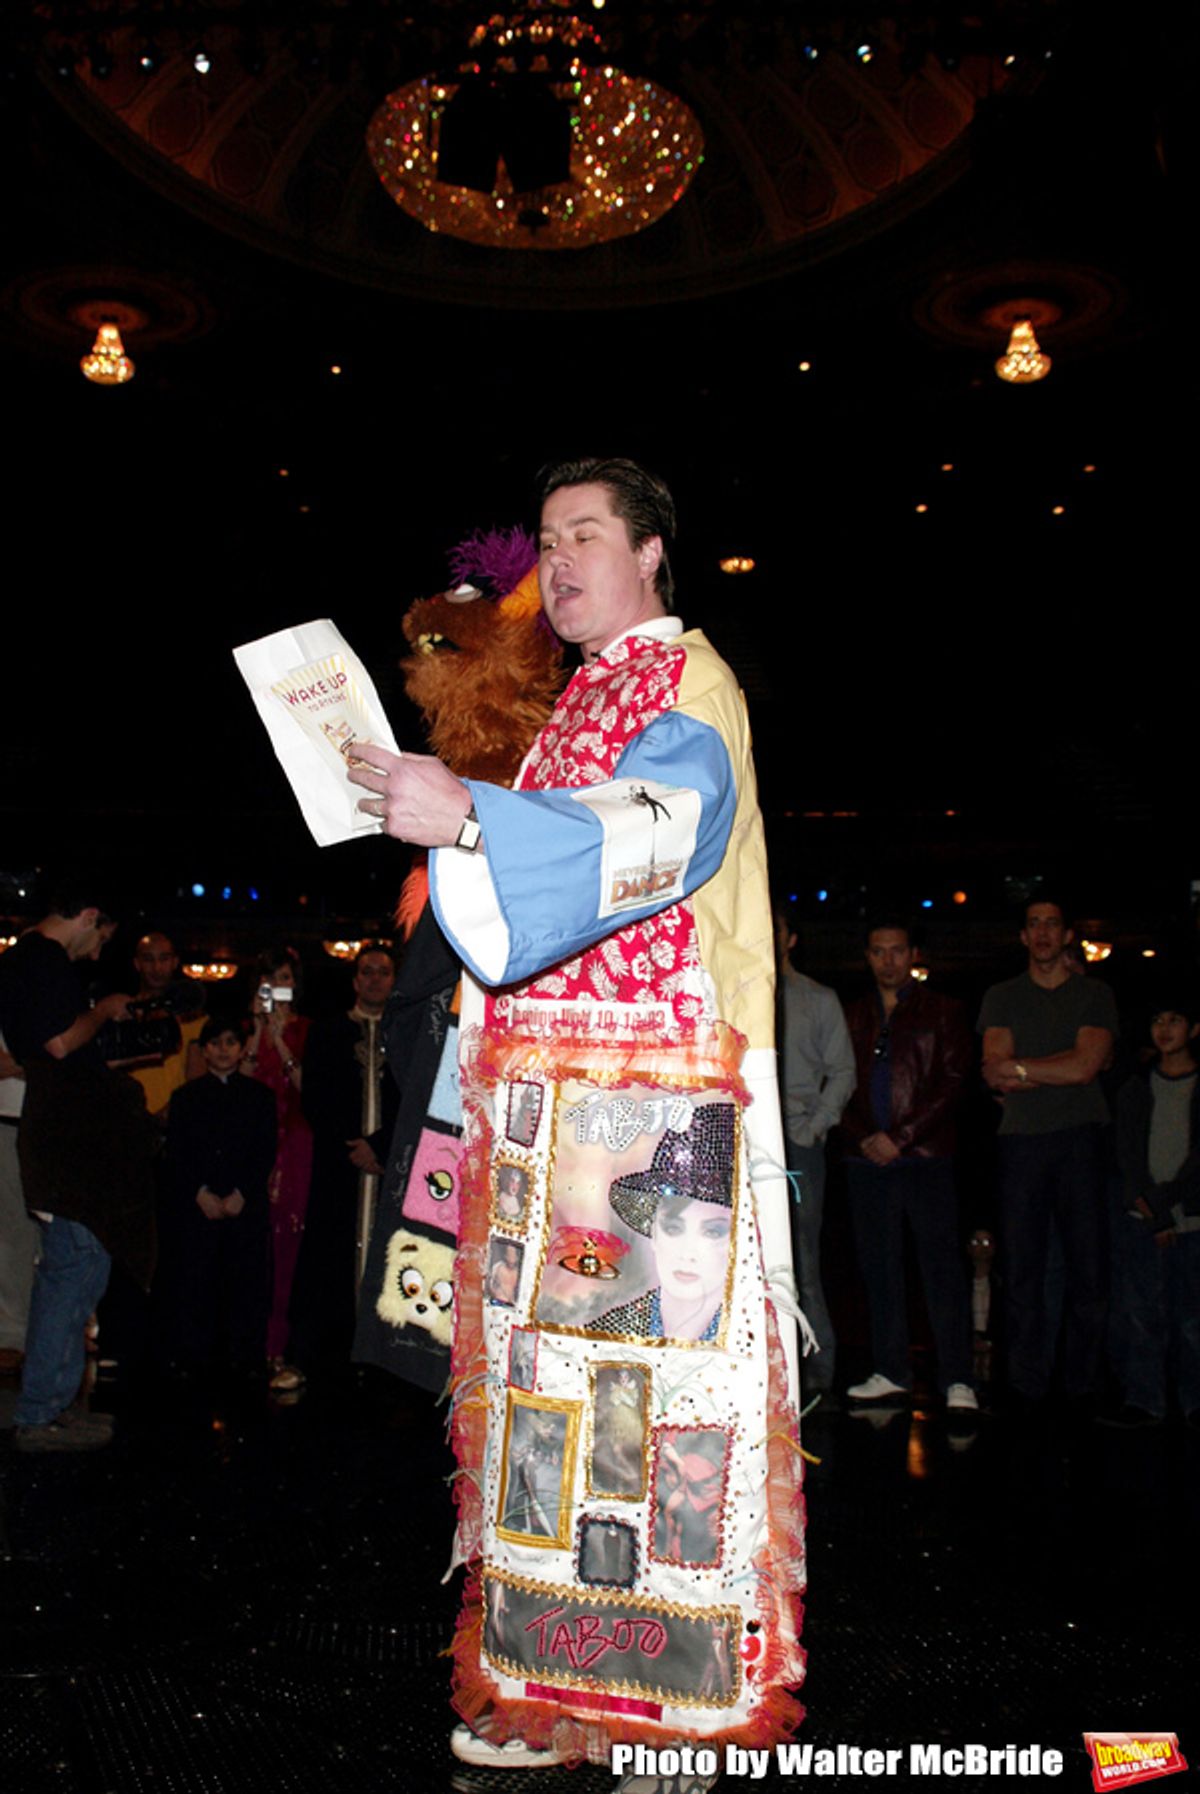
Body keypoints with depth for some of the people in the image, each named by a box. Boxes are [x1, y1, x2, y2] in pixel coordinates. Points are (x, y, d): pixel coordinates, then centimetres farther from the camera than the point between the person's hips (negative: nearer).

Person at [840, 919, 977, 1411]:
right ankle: (891, 1372, 15)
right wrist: (866, 1138, -5)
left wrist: (900, 1136, -10)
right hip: (867, 1158, 3)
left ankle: (957, 1380, -1)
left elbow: (951, 1081, -2)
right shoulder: (853, 1016, 16)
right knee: (879, 1268, 7)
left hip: (926, 1154, -3)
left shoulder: (942, 1012, 6)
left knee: (942, 1266, -5)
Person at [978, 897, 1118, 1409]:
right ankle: (1027, 1386, 8)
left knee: (1087, 1267, -1)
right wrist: (1062, 1069, -5)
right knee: (1022, 1269, 1)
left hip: (1080, 1140, -1)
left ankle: (1083, 1386, 9)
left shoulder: (1095, 995, 10)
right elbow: (995, 1074, 1)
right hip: (1022, 1141, 1)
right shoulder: (1001, 997, 14)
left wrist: (1018, 1068, -3)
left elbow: (1086, 1064, -6)